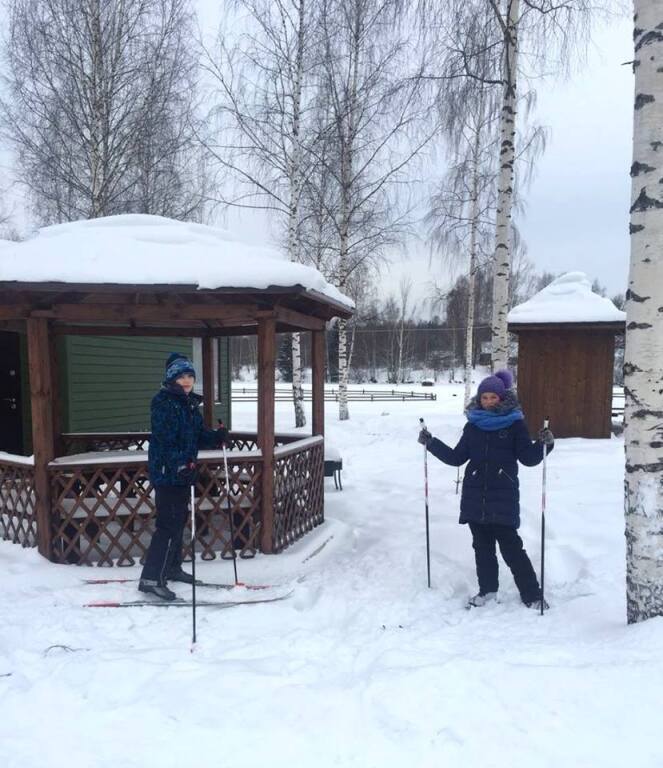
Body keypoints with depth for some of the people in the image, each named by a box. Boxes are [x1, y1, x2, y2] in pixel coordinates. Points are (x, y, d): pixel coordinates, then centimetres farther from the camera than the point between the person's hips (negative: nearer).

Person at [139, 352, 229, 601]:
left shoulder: (190, 403, 14)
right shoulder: (163, 401, -13)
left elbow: (199, 435, 17)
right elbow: (164, 438, -22)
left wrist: (216, 437, -2)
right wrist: (180, 462, -31)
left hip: (183, 470, 9)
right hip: (166, 471, -9)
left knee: (179, 520, 18)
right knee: (169, 524, -10)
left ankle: (172, 568, 33)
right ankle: (151, 578, -4)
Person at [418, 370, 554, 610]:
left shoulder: (515, 424, -1)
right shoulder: (473, 426, 9)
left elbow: (528, 458, -3)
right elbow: (456, 457, 15)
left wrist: (544, 444, -20)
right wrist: (431, 443, 9)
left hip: (504, 498, -4)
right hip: (475, 498, 4)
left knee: (511, 547, -4)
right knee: (482, 546, 12)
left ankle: (532, 594, 10)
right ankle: (487, 589, 26)